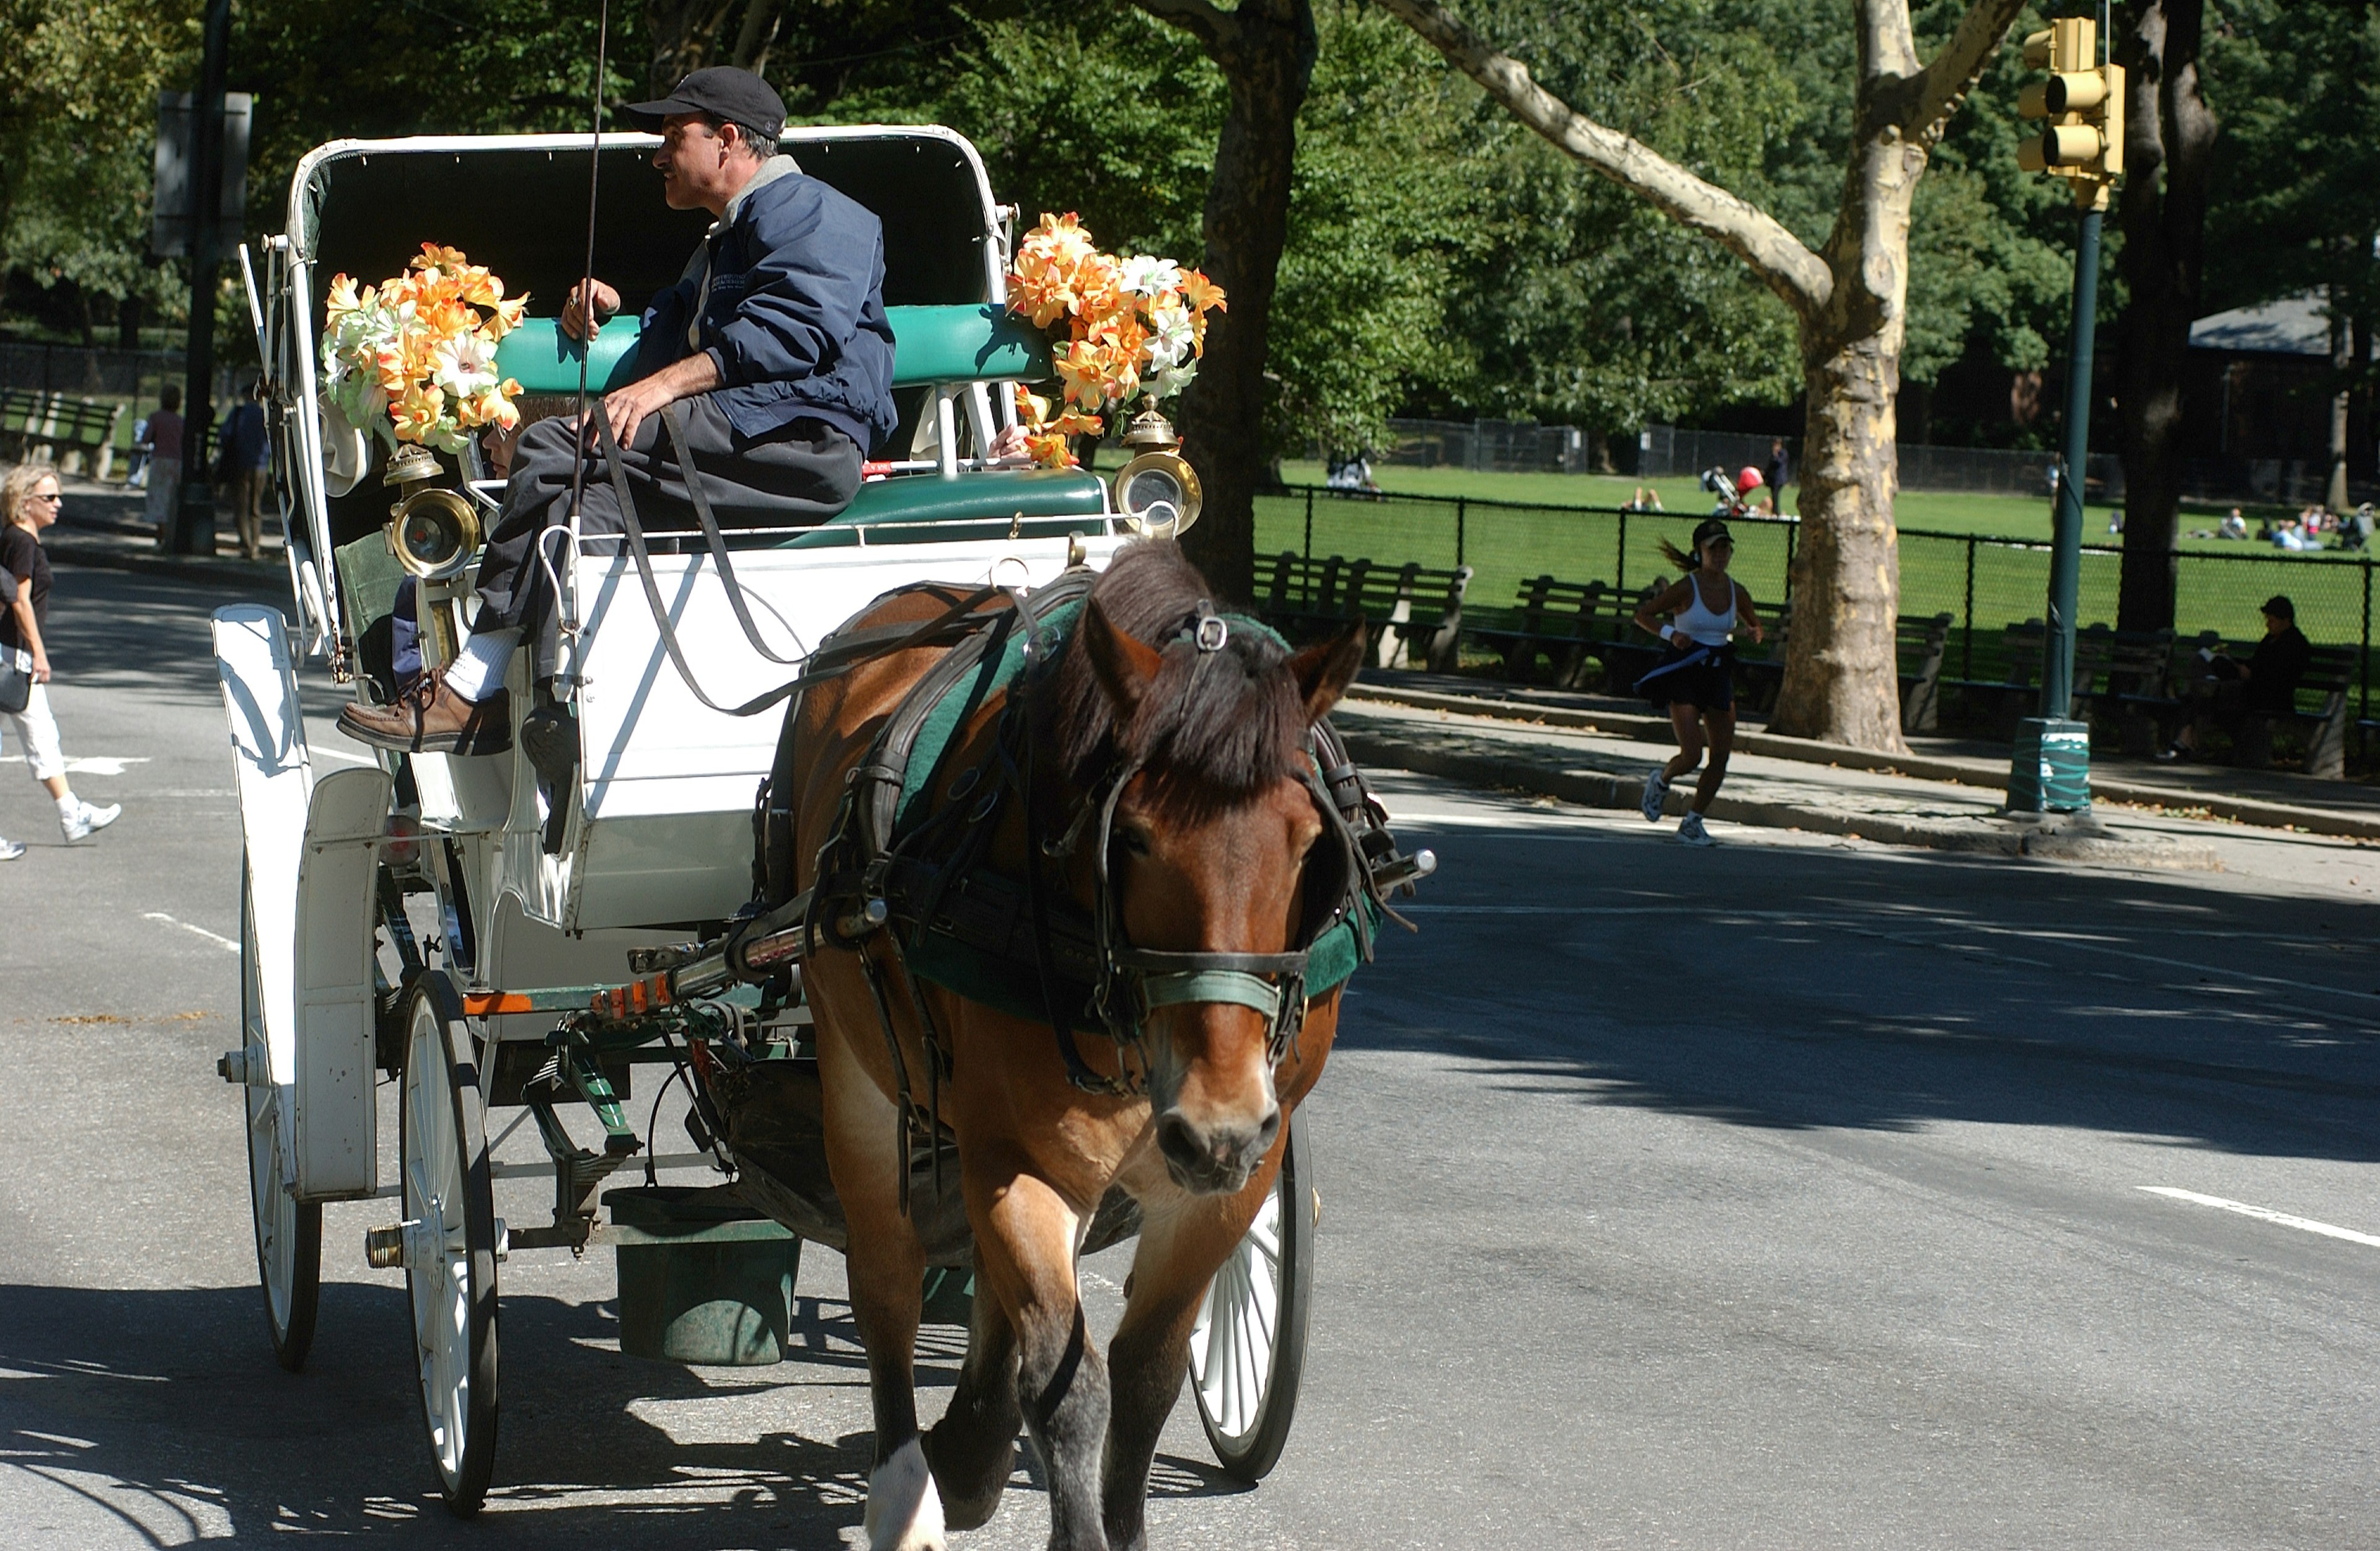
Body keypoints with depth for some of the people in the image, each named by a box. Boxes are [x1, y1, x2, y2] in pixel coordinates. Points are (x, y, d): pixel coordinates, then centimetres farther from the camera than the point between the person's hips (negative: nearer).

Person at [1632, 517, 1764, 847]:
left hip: (1720, 675, 5)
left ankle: (1692, 822, 14)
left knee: (1721, 756, -1)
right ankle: (1661, 781, 22)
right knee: (1691, 755, -13)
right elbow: (1642, 615, -6)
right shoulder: (1687, 588, -11)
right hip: (1685, 673, -5)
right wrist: (1670, 634, -23)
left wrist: (1756, 633, -6)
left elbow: (1755, 627, 18)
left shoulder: (1736, 592, 3)